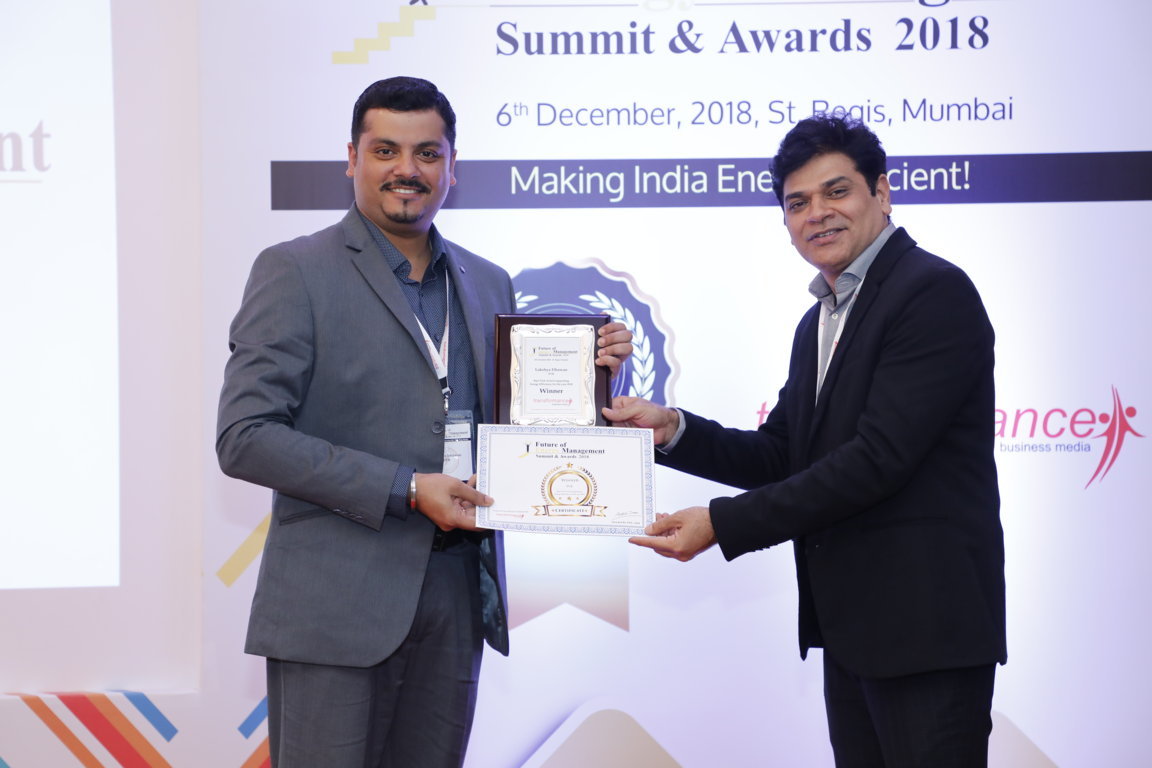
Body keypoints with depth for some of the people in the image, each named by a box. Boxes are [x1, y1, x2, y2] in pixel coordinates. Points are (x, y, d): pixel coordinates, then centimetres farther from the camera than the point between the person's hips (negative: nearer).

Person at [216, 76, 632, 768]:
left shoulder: (489, 284, 15)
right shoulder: (294, 272, -3)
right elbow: (245, 437, -11)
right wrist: (404, 490, -16)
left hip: (457, 600, 5)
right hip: (337, 602, -5)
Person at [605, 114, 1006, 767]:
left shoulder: (934, 291, -12)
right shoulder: (820, 322, 19)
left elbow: (879, 457, -20)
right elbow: (778, 456, 16)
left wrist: (723, 523, -18)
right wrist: (673, 429, -1)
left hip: (925, 622, -9)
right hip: (851, 630, 9)